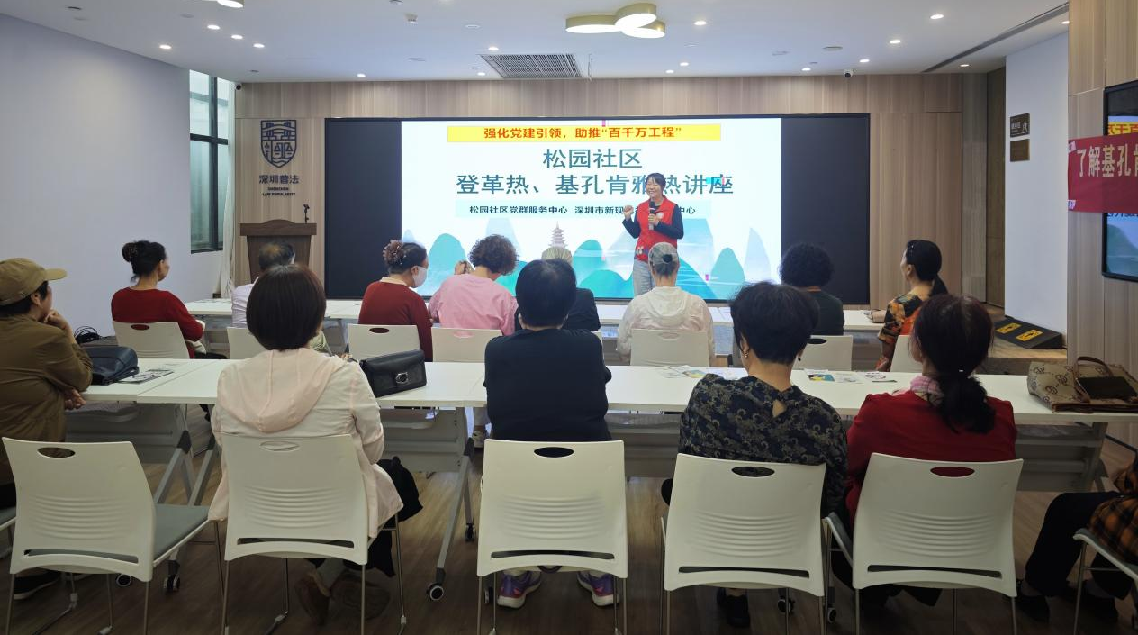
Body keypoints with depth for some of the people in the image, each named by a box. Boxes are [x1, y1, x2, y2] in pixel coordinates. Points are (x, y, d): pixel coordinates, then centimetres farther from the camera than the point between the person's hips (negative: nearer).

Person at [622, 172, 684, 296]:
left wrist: (658, 223, -16)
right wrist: (628, 218, 1)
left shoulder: (673, 208, -1)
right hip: (641, 261, 4)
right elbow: (635, 233, 15)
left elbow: (679, 234, -9)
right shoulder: (640, 208, 11)